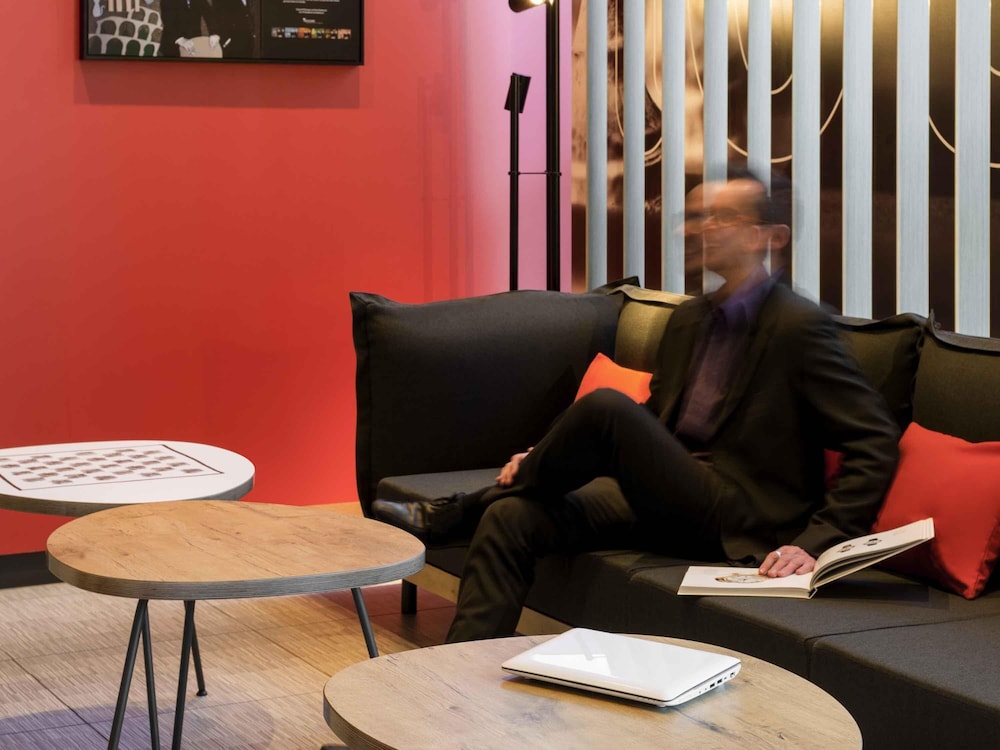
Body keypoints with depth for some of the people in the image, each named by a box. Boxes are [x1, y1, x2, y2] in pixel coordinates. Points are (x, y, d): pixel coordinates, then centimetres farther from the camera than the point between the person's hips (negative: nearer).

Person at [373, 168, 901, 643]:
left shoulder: (799, 327, -9)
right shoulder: (690, 318, 16)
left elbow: (876, 443, -12)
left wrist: (817, 543, -22)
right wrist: (552, 456, 11)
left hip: (737, 525, -8)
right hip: (663, 501, 8)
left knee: (605, 405, -27)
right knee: (512, 519, -15)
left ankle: (454, 512, -6)